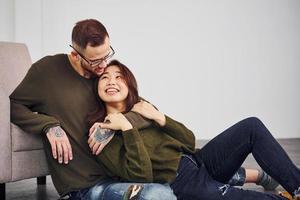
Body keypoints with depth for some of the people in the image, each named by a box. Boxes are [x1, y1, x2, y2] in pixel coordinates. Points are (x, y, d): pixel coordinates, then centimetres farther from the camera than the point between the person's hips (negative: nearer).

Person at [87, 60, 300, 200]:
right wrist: (128, 129, -21)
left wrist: (159, 118, -5)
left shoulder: (141, 107, 13)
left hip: (198, 162, 7)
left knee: (251, 126, -10)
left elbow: (190, 140, 9)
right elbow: (142, 176, -18)